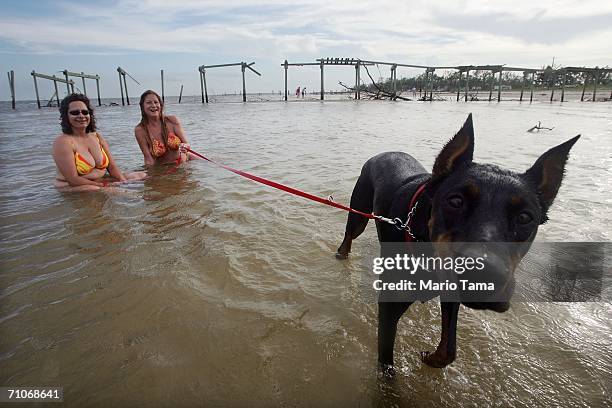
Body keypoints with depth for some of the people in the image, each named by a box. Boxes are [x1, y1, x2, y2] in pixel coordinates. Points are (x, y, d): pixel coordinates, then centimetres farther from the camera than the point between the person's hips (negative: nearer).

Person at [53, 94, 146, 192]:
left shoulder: (97, 137, 9)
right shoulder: (63, 141, -12)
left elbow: (112, 166, 5)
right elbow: (73, 180, -18)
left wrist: (123, 182, -13)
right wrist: (102, 185, -17)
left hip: (102, 182, 7)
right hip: (74, 189, -6)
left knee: (142, 175, -1)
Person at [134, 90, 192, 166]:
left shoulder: (171, 120, -8)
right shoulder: (140, 130, -12)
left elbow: (187, 144, -8)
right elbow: (148, 158, -12)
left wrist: (185, 146, -30)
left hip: (183, 162, 0)